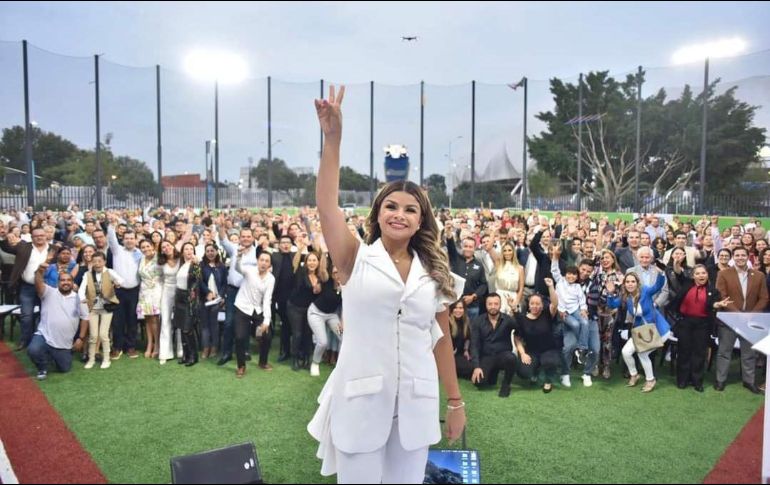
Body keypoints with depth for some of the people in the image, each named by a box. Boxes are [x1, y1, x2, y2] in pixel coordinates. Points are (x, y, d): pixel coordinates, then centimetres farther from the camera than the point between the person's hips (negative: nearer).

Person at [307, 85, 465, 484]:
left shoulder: (433, 274, 6)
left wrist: (455, 402, 10)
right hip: (360, 398, -2)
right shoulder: (357, 259, -2)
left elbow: (442, 340, 9)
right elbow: (326, 207, -16)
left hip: (416, 404, 3)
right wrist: (332, 139, -23)